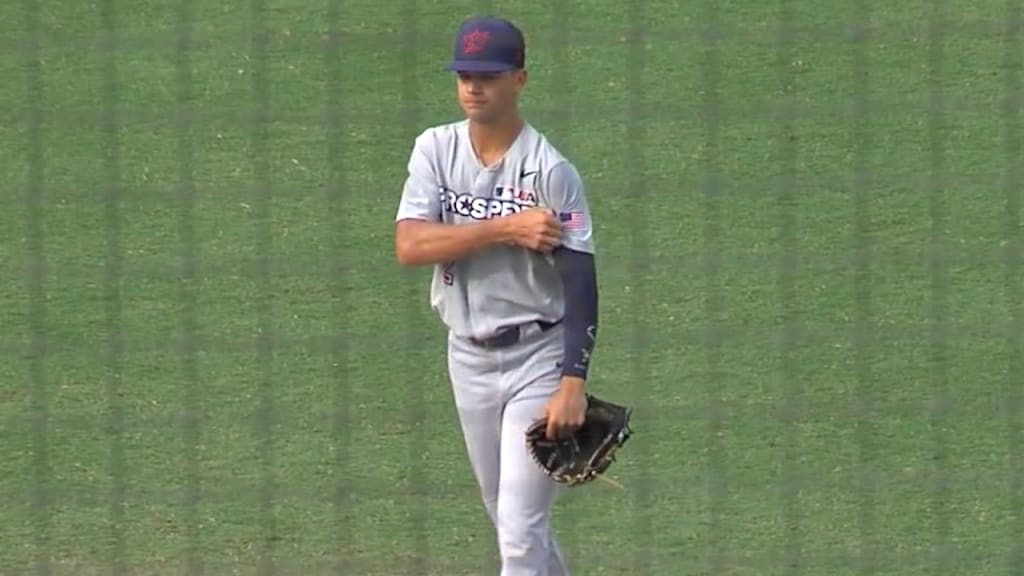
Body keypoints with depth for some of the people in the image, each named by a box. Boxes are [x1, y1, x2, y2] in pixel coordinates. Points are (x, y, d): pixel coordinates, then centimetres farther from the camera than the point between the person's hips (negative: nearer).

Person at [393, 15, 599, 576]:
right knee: (508, 518, 16)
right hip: (469, 356, 5)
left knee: (520, 529, -11)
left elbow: (580, 282, -15)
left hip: (537, 356, -5)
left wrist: (573, 383, -23)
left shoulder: (550, 170, -13)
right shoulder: (436, 150, 0)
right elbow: (409, 246, -14)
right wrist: (506, 229, -23)